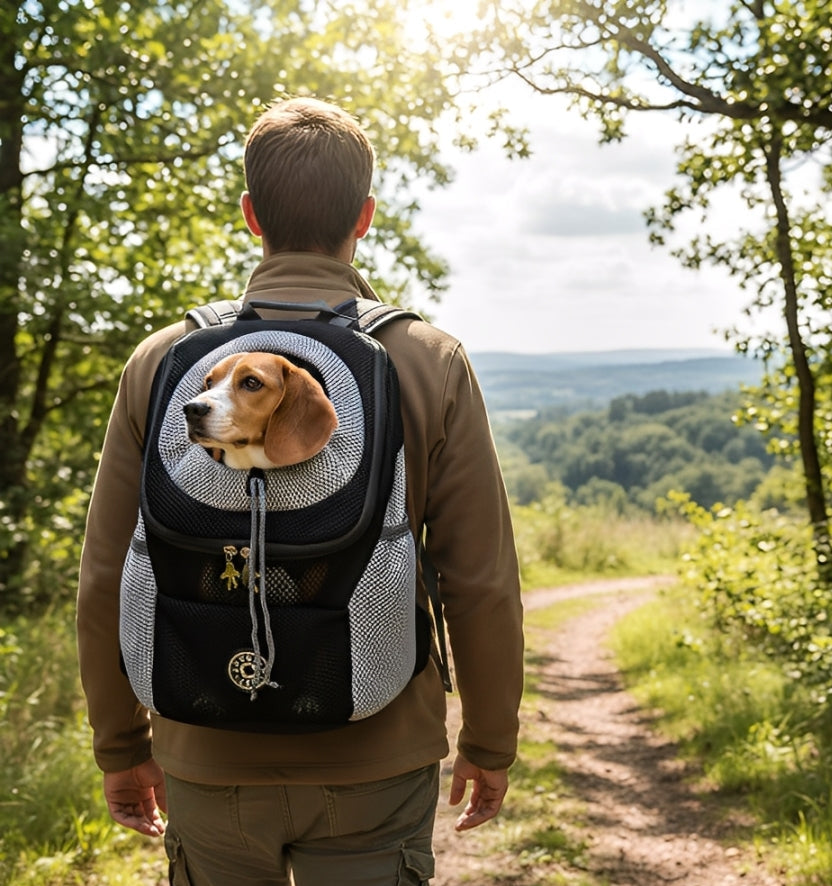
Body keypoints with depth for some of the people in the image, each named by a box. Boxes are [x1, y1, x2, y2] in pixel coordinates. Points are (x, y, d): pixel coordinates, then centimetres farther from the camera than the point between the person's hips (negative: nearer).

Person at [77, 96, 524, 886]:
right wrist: (489, 744, 7)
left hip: (209, 762, 2)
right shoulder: (431, 363, -9)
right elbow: (482, 584, -8)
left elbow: (107, 583, -2)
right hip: (376, 763, -1)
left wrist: (121, 745, 12)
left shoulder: (162, 363, -5)